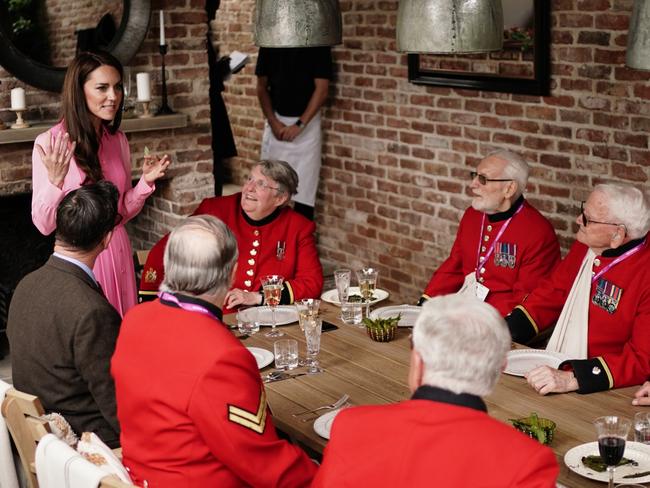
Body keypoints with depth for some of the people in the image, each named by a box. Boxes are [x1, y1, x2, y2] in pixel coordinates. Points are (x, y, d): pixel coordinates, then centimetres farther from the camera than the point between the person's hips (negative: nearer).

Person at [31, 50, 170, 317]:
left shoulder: (118, 140, 5)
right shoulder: (50, 143, -13)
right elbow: (44, 225, -12)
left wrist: (146, 182, -3)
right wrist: (55, 180, -27)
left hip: (118, 252, 5)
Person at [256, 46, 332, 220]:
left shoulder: (318, 45, -6)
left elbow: (321, 89, -10)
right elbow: (262, 86, 6)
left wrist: (300, 124, -17)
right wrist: (273, 122, -6)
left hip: (306, 124, -3)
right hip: (276, 122, 3)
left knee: (304, 188, -4)